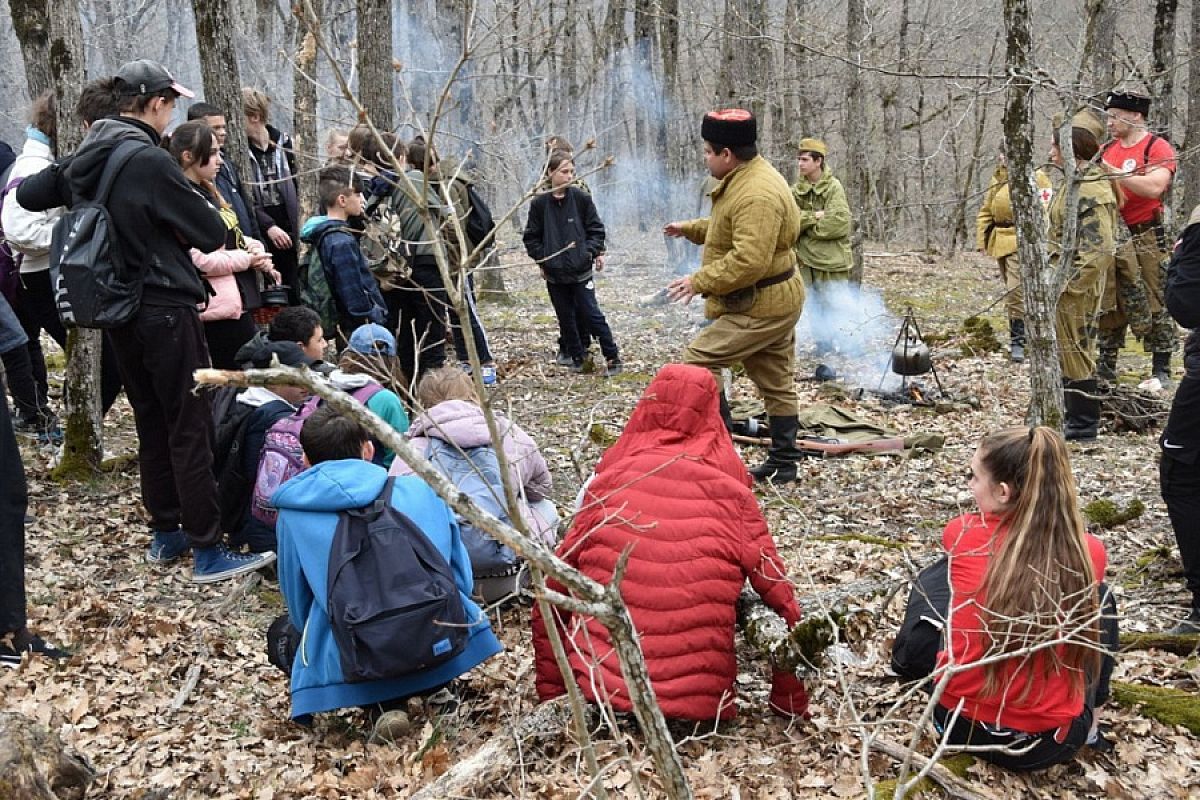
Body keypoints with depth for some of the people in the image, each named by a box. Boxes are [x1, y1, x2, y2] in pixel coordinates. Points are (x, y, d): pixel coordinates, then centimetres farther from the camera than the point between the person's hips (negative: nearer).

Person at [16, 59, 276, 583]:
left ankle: (166, 534, 24)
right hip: (166, 309, -8)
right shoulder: (151, 161, -18)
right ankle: (208, 550, -3)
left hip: (120, 310, 8)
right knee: (191, 428, -5)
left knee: (152, 423, 16)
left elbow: (28, 195, 20)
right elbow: (212, 234, -15)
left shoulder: (85, 158, 7)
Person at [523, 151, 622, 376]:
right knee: (566, 318, 10)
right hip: (554, 274, 2)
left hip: (581, 270, -2)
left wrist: (594, 251, -9)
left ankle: (613, 357, 4)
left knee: (592, 314, -4)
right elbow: (531, 237, 7)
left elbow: (596, 229, 4)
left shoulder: (581, 198, -3)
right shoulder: (540, 203, -1)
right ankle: (577, 358, 23)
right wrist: (541, 260, -3)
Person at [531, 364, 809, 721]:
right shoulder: (730, 494, -2)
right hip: (699, 706, 1)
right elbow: (783, 605, -1)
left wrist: (552, 694, 16)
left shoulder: (608, 482, 0)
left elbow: (551, 597, 4)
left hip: (599, 694, -1)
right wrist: (792, 705, 12)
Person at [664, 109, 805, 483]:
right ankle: (783, 462, 24)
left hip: (760, 305, -11)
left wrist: (699, 282, -26)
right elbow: (730, 227, 27)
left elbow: (749, 261, -32)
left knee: (699, 360, -9)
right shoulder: (747, 178, 9)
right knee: (776, 383, 15)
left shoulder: (757, 195, -26)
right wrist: (689, 228, 20)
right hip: (775, 300, 11)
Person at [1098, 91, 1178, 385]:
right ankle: (1106, 366, 20)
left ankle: (1161, 371, 4)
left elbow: (1154, 187, -23)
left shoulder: (1158, 148, -8)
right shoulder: (1107, 149, 12)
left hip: (1146, 238, -6)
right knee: (1108, 303, 11)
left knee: (1154, 305, -2)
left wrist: (1112, 172, -22)